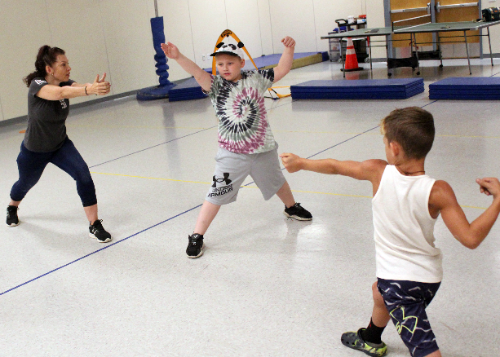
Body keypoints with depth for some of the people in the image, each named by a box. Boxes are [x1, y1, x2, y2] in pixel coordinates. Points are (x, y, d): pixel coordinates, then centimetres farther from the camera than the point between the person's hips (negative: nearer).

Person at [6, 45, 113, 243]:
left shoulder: (65, 83, -13)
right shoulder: (37, 85, -28)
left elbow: (79, 87, -37)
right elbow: (59, 93, -50)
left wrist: (97, 87, -61)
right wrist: (88, 90, -67)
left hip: (61, 145, 3)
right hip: (34, 150, -3)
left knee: (83, 174, -22)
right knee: (26, 183, 23)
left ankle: (94, 225, -14)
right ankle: (12, 208, 58)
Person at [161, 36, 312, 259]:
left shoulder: (255, 79, -4)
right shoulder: (216, 85, -11)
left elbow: (282, 70, 0)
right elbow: (198, 73, -29)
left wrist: (289, 49, -16)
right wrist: (178, 57, -45)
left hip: (263, 149, 3)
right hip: (232, 154, -3)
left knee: (276, 181, 27)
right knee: (216, 194, -9)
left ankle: (292, 208, 58)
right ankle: (197, 237, 2)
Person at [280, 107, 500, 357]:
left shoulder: (378, 172, -19)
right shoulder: (437, 191, -21)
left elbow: (334, 166, -1)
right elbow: (470, 238, -24)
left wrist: (300, 163, 16)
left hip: (397, 278, -4)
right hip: (430, 277, 4)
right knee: (380, 292, 35)